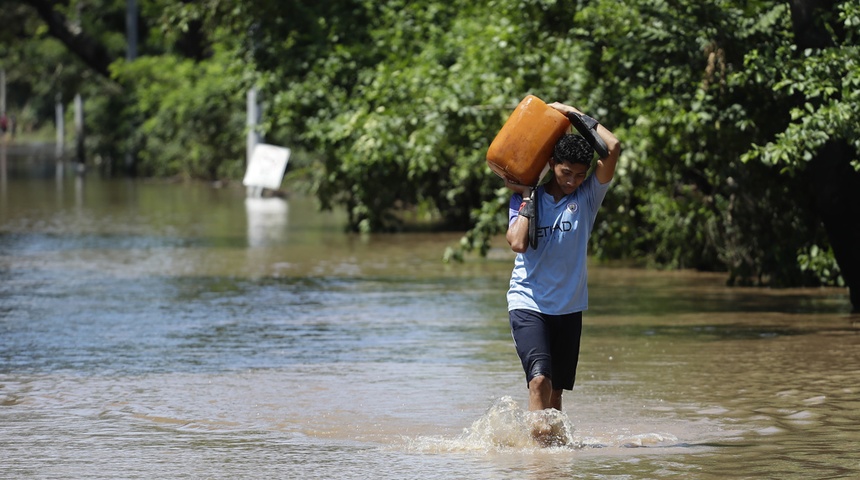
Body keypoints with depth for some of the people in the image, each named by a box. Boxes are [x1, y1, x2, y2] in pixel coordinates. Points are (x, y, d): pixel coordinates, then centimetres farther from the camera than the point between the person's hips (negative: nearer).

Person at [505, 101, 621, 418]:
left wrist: (576, 115, -3)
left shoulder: (587, 196, 2)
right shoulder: (525, 198, 0)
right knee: (540, 380, -21)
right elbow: (518, 243, -17)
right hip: (528, 303, -3)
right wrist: (528, 199, -10)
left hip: (569, 307, 3)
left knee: (556, 391, 9)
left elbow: (613, 148, -10)